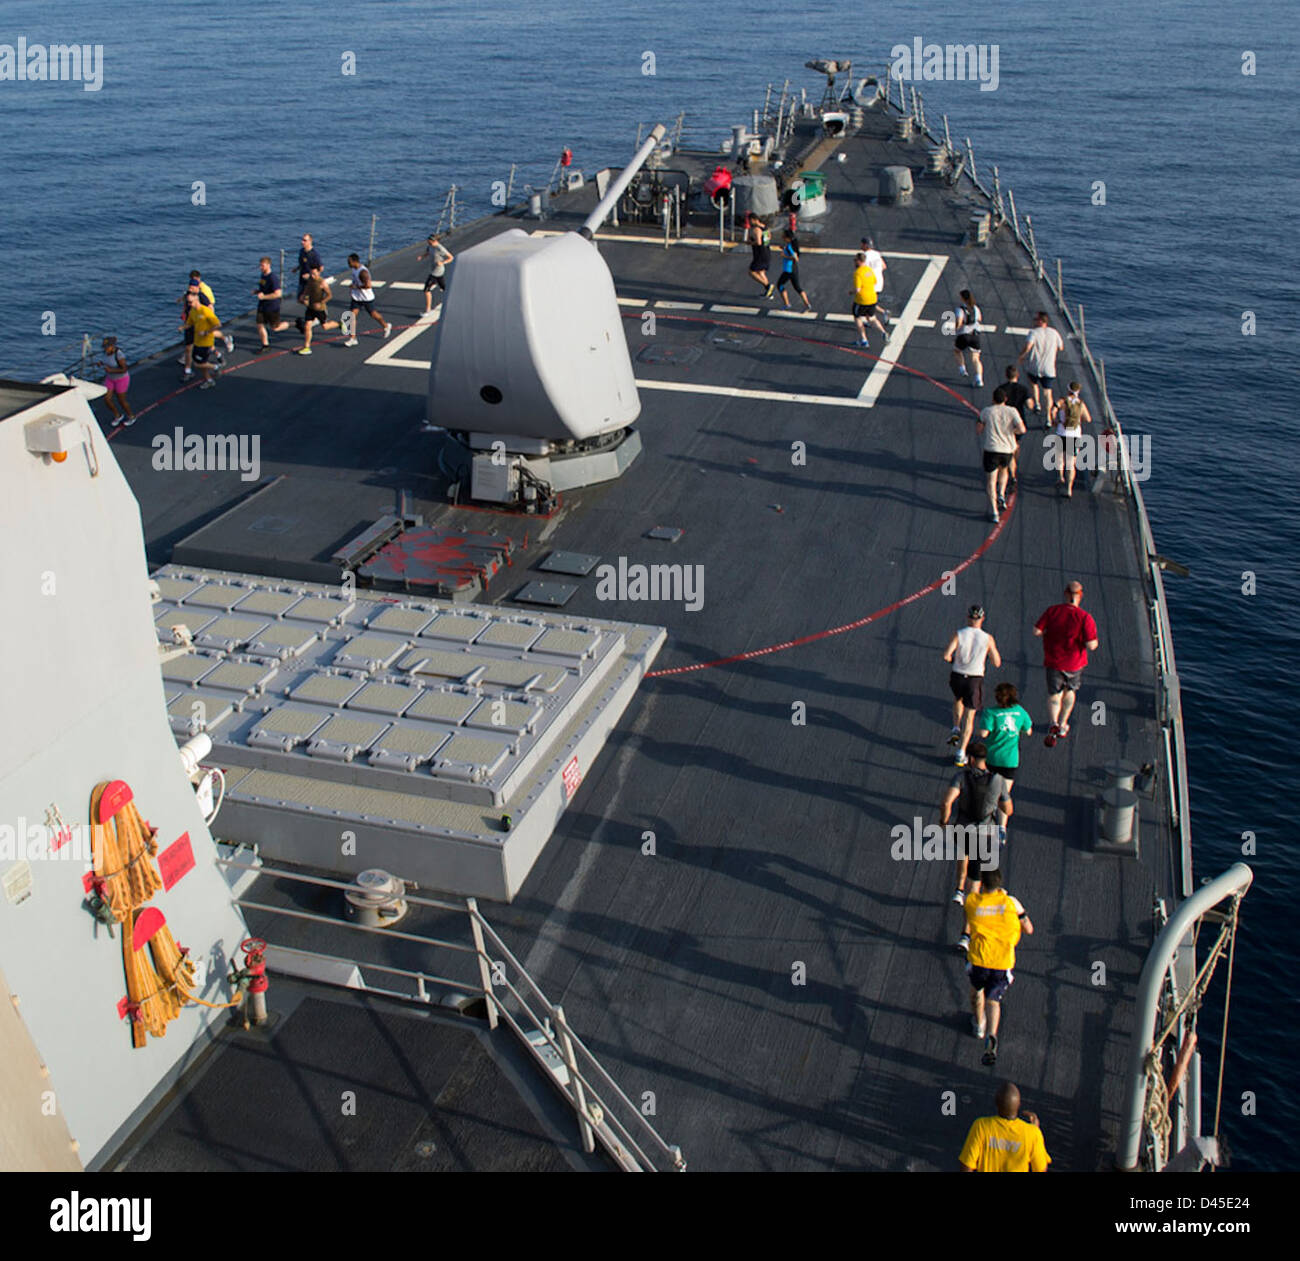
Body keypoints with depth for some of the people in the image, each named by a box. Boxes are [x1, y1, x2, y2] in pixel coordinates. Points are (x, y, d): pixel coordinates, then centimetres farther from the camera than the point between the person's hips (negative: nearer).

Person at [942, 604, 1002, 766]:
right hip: (975, 681, -1)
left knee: (958, 699, 36)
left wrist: (953, 658, 3)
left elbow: (946, 656, -20)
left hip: (957, 678, 1)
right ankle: (961, 754, 7)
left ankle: (956, 730, 21)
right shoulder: (988, 638, -10)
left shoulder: (959, 634, -11)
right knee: (969, 717, 9)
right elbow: (997, 663, -2)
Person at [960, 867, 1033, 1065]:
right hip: (1003, 963, -1)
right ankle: (991, 1036, -22)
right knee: (993, 1001, 5)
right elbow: (1029, 929, 8)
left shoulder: (972, 901, -2)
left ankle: (979, 1025, 48)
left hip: (979, 959, 1)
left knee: (976, 989, 29)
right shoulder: (1011, 902, -3)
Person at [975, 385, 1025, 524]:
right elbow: (1022, 429, -12)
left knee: (992, 481, 2)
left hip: (991, 449, -2)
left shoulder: (986, 412, -3)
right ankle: (1001, 495, 13)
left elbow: (978, 430, 3)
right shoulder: (1012, 411, -2)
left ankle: (994, 512, -6)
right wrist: (1012, 429, 7)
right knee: (1004, 470, 32)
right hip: (1008, 449, 2)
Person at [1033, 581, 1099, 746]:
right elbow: (1091, 645, -21)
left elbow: (1036, 631, -9)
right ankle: (1063, 727, 34)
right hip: (1075, 663, 0)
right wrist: (1095, 641, 2)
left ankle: (1054, 725, -16)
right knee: (1069, 691, 26)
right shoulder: (1085, 618, -16)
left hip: (1053, 661, 0)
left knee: (1053, 695, 11)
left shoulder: (1053, 611, -10)